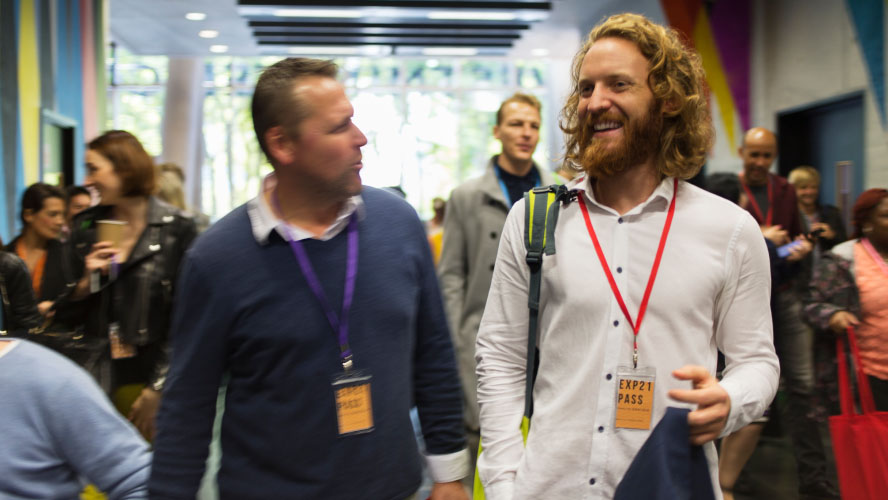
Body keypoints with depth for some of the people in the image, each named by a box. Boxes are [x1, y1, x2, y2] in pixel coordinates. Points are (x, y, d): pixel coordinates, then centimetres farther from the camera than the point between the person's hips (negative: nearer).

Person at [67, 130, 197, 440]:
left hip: (149, 379, -4)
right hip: (95, 378, 4)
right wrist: (88, 279, -6)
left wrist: (159, 388, -9)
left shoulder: (177, 229, -5)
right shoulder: (85, 227, 9)